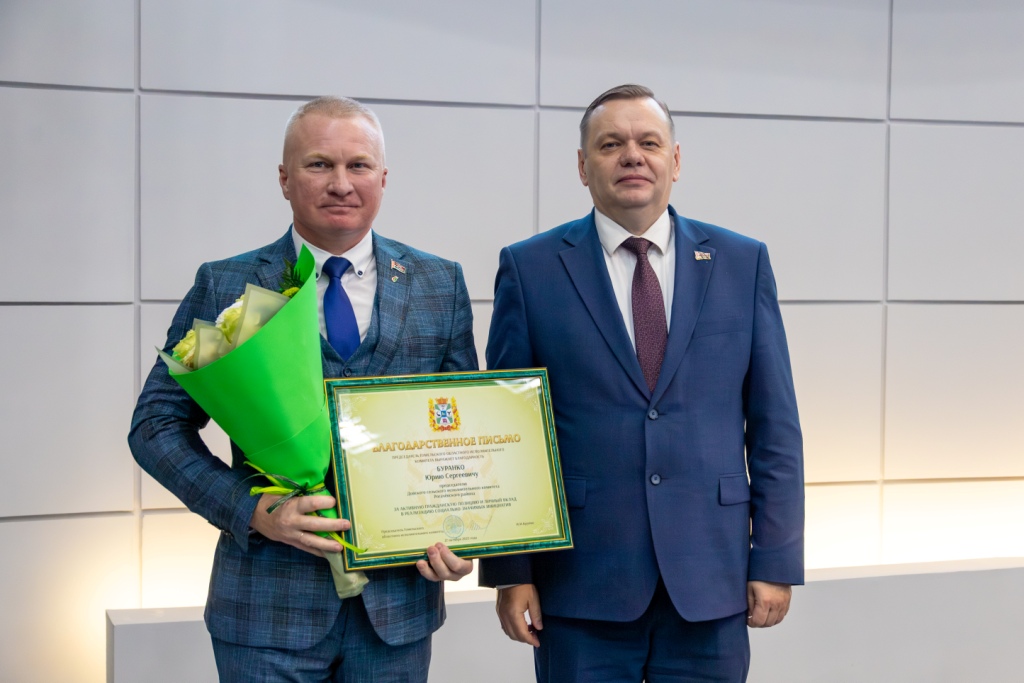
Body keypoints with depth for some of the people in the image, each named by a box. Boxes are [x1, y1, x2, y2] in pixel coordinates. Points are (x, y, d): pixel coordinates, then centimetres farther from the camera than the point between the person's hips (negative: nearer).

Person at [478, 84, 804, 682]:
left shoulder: (742, 263, 6)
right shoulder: (531, 269, 2)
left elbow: (774, 426, 5)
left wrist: (776, 561, 0)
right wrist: (509, 568, -3)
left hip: (711, 584, 2)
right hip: (581, 586, -1)